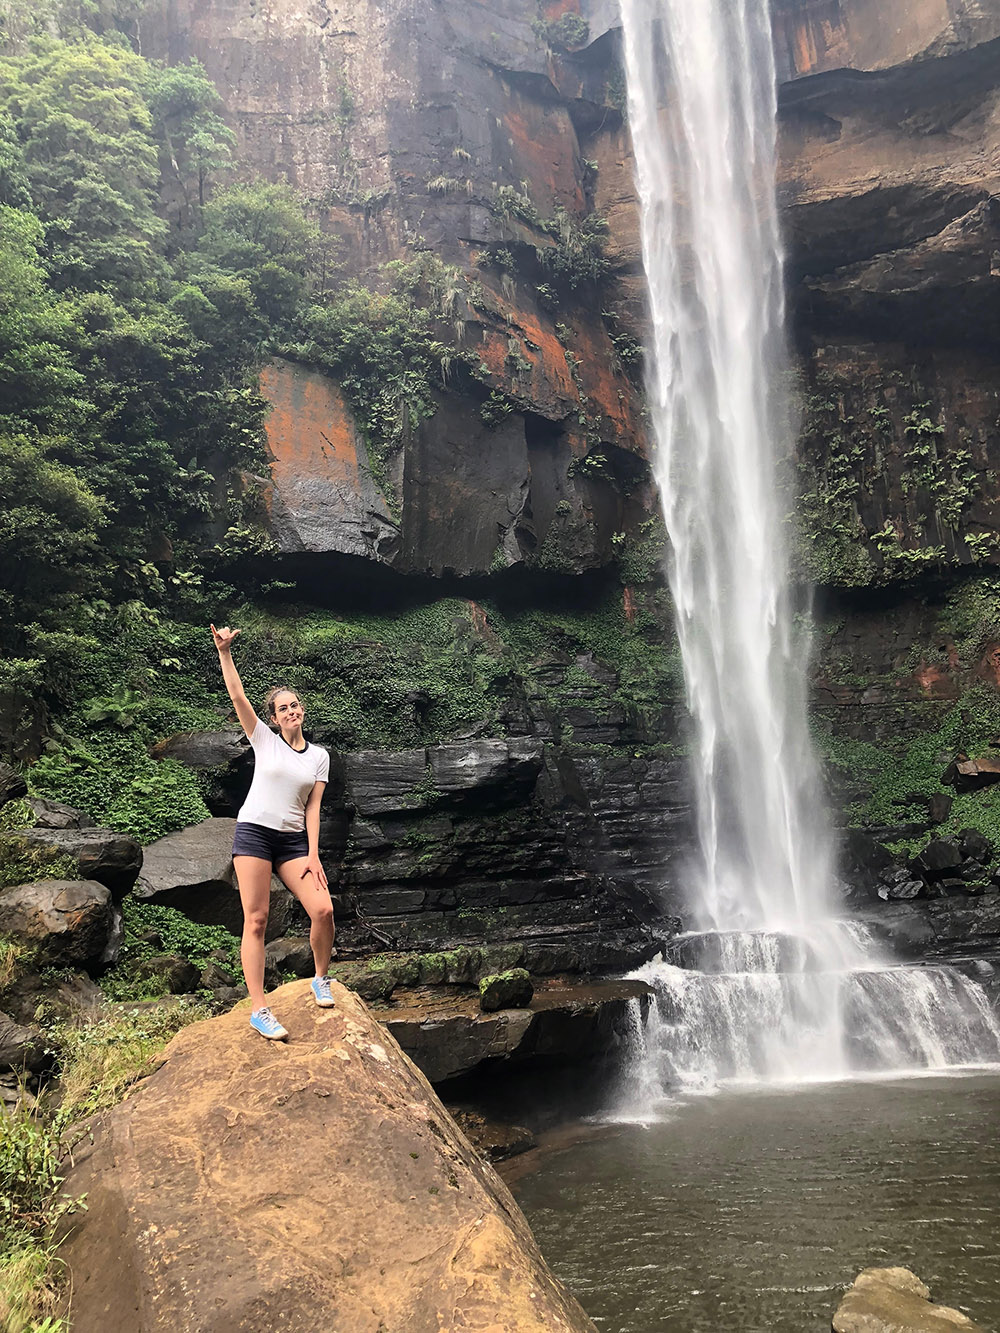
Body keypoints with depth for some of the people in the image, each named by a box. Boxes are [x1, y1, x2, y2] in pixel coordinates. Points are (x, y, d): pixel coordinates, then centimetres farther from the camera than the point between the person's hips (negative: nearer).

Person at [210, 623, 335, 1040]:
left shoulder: (319, 756, 9)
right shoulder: (264, 739, 4)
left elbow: (313, 807, 5)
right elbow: (237, 695, -6)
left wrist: (313, 854, -3)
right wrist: (224, 651, -16)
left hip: (293, 840, 2)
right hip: (254, 833, -2)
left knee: (323, 910, -11)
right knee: (256, 920, -6)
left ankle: (321, 980, 15)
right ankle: (258, 1010, -3)